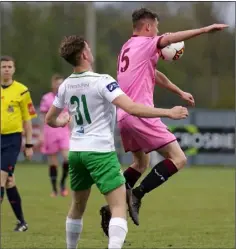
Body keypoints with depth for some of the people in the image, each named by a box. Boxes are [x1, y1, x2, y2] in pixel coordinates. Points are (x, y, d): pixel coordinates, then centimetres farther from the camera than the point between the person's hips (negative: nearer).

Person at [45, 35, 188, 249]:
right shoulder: (102, 81, -15)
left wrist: (61, 122, 43)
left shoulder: (66, 85, 6)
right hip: (100, 151, -7)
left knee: (78, 206, 22)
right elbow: (131, 108, -25)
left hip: (76, 151, 7)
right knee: (119, 206, -10)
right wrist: (168, 113, -19)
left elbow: (50, 120, 19)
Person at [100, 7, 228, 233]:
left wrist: (180, 92, 40)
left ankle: (112, 207, 17)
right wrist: (206, 29, -26)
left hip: (123, 116, 10)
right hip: (140, 114, -10)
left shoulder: (127, 48, 21)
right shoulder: (144, 44, -5)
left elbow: (155, 76, 32)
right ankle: (137, 195, -15)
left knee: (141, 162, 27)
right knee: (178, 158, -7)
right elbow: (170, 38, -23)